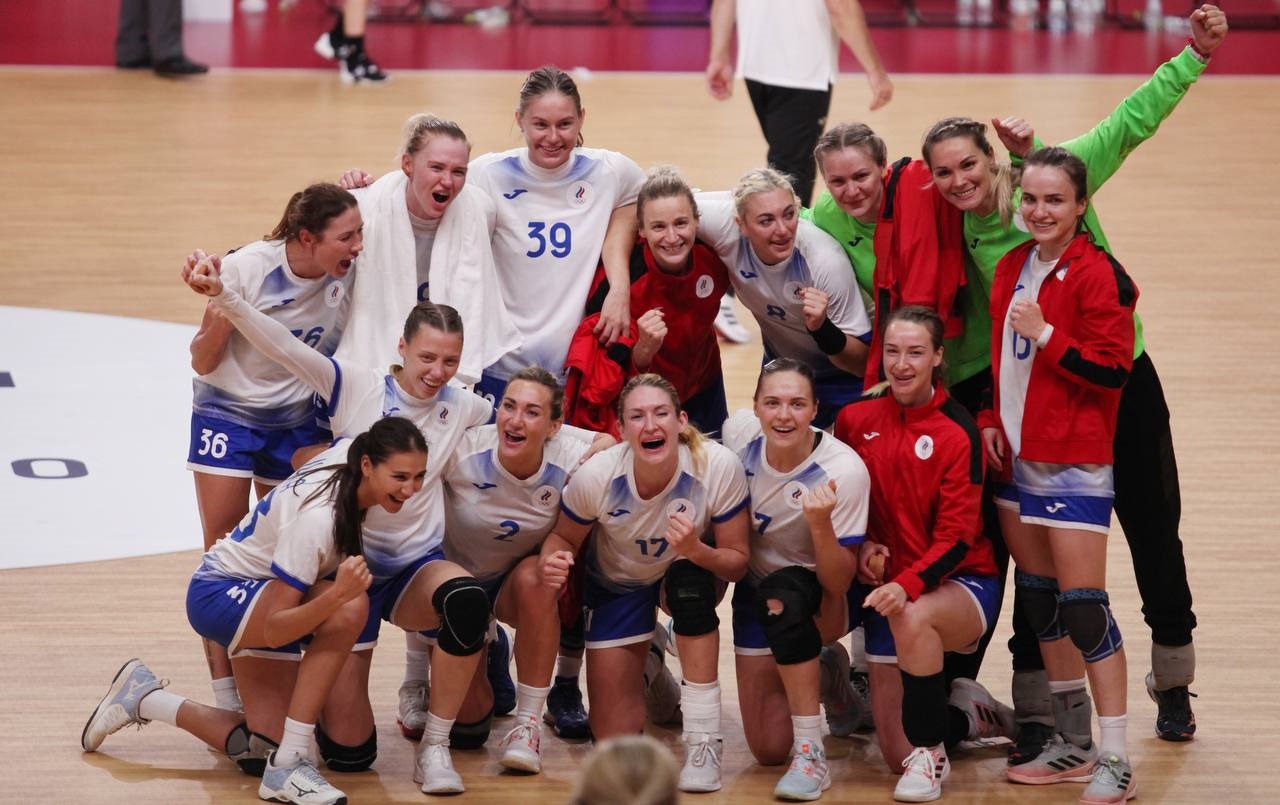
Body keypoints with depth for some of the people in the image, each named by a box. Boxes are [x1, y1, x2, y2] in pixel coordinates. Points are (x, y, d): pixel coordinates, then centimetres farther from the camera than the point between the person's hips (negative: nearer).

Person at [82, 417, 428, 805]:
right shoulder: (317, 516, -35)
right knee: (350, 609, -36)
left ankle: (144, 697, 23)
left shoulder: (350, 450, -14)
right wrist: (337, 593, -49)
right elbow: (275, 631, -33)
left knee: (259, 748, 0)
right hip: (220, 595, -9)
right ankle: (287, 769, -29)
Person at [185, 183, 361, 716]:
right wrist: (217, 314, -32)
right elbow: (203, 362, -13)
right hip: (227, 412, -3)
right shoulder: (247, 267, -20)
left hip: (297, 422, 3)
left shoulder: (350, 273, -13)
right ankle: (226, 699, -9)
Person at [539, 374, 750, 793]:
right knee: (613, 735, -2)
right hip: (619, 584, 1)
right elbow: (564, 537, -10)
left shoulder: (719, 467, -32)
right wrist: (553, 560, -34)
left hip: (692, 573, -1)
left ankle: (703, 741, -26)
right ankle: (647, 666, 35)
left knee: (689, 583, -40)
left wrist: (697, 552, -44)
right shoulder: (595, 477, -30)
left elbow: (737, 562, -22)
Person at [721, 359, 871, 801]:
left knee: (781, 594, -41)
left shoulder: (843, 470, -28)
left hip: (824, 602, -4)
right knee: (769, 749, -2)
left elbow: (839, 585, -27)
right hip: (757, 593, 4)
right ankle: (826, 678, 31)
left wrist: (820, 524, -43)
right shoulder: (740, 431, -17)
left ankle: (812, 755, -32)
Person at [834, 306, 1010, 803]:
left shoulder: (957, 431, -13)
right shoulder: (855, 421, 0)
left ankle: (930, 752, -20)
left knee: (911, 617, -42)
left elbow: (956, 537, -16)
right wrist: (861, 544, -8)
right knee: (896, 757, -2)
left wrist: (908, 586, -32)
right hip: (888, 594, 4)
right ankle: (968, 714, 33)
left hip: (962, 584, -4)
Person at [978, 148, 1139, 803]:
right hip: (1016, 456, 8)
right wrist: (991, 418, 9)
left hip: (1075, 463, -8)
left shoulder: (1098, 276, -13)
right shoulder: (1010, 269, 10)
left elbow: (1113, 369, -18)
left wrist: (1046, 335, -21)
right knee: (1040, 599, 13)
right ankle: (1073, 746, 25)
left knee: (1082, 604, -10)